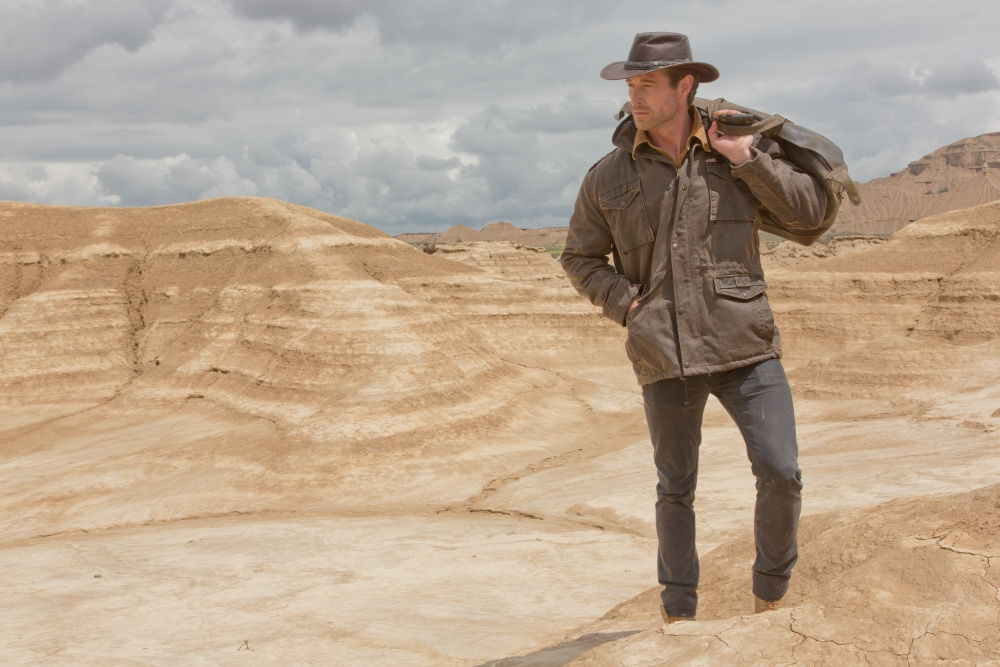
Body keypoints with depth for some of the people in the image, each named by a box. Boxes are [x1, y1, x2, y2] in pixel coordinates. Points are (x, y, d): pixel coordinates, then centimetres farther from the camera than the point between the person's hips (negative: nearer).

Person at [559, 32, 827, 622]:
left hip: (745, 348, 0)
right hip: (665, 358, 1)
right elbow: (581, 258, 14)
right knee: (676, 490, 10)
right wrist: (626, 303, -4)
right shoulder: (608, 177, 3)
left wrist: (748, 158, -10)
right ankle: (679, 610, 27)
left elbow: (812, 210, 2)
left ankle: (772, 592, 19)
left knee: (781, 474, -7)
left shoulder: (739, 150, 4)